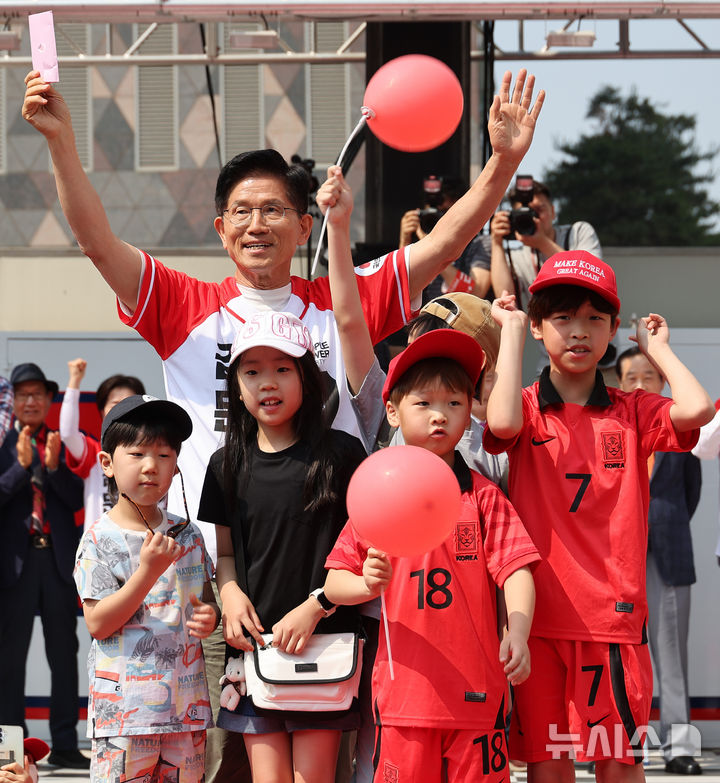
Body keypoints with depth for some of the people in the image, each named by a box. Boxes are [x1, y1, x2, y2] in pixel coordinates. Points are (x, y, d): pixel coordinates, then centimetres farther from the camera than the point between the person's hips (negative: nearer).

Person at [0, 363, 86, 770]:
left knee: (64, 652, 4)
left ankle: (65, 744, 8)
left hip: (59, 557, 3)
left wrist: (53, 465, -14)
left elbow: (76, 500, 0)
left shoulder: (62, 444, 8)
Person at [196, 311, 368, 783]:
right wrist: (230, 592, -3)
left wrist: (315, 606, -12)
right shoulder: (228, 465, 10)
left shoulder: (341, 455, -1)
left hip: (323, 637, -3)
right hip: (256, 640, 3)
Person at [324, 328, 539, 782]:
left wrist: (518, 630, -21)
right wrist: (366, 584, -16)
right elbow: (334, 583, 7)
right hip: (403, 689, 1)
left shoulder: (483, 497, 5)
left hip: (477, 691, -1)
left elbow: (515, 569, -3)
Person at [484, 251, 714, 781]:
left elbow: (696, 410, -13)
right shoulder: (528, 408, 5)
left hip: (614, 612, 1)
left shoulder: (632, 412, 8)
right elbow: (503, 423, -21)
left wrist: (656, 349, 4)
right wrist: (511, 332, -9)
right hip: (540, 612, -1)